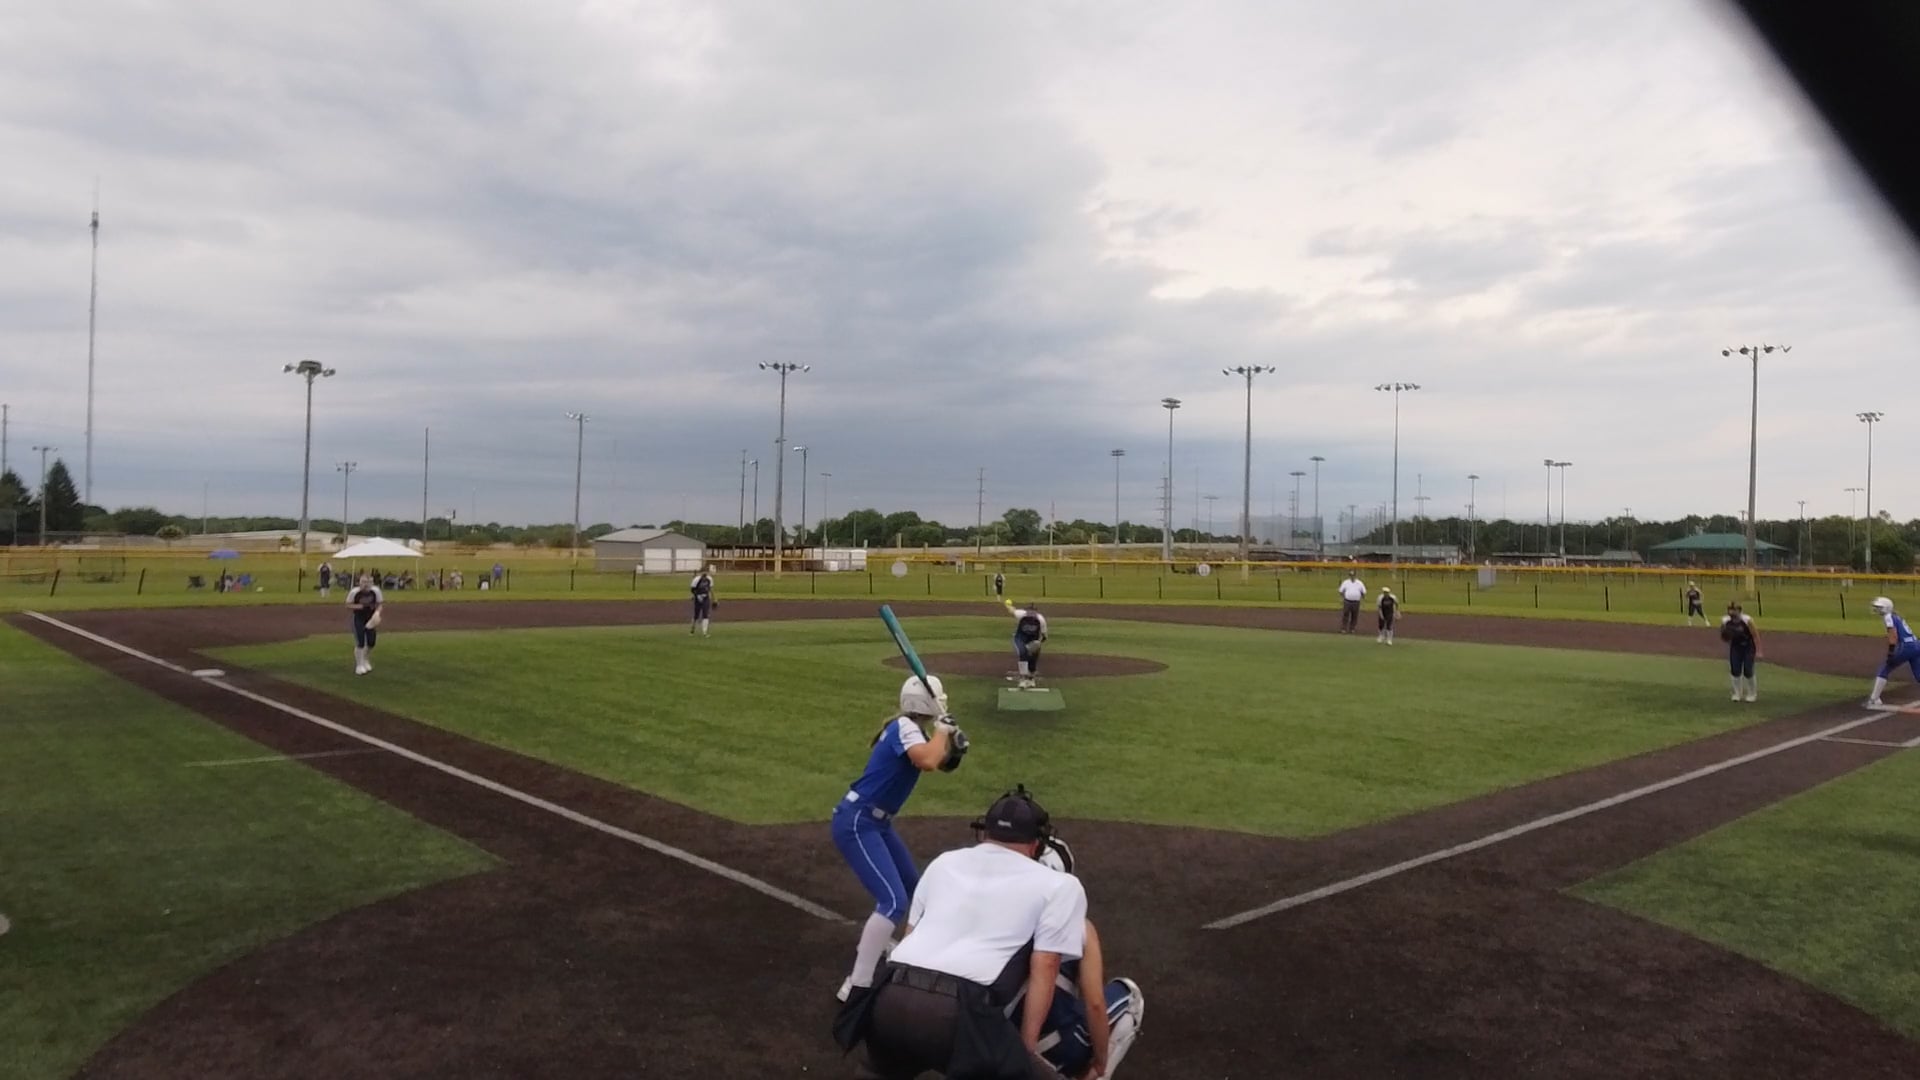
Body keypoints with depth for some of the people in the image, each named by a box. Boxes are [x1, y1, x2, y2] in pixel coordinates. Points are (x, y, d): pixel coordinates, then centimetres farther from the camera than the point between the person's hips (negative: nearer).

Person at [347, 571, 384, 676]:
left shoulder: (376, 590, -14)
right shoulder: (354, 591, -19)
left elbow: (380, 604, -2)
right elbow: (348, 604, -6)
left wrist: (377, 613, -21)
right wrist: (358, 606, -25)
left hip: (371, 618, 3)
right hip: (359, 619, -2)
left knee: (371, 642, 4)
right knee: (360, 643, -7)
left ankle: (366, 661, 33)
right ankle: (359, 665, 10)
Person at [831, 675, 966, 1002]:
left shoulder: (909, 728, 10)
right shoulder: (905, 727, -17)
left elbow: (939, 762, 22)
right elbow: (927, 762, -36)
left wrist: (952, 745, 1)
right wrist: (942, 731, -18)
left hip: (876, 823, 10)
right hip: (856, 823, -10)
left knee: (912, 888, 24)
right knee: (893, 901, -20)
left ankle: (870, 945, 45)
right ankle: (856, 986, -20)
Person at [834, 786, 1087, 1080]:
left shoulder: (944, 863, 26)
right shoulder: (1059, 885, 14)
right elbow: (1044, 968, 5)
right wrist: (1027, 1047, 8)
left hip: (891, 1003, 6)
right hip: (959, 1014, -5)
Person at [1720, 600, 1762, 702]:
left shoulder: (1747, 620, -23)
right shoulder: (1725, 621, -11)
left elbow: (1755, 635, -15)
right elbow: (1723, 638, 1)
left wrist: (1758, 651, -15)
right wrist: (1725, 638, -23)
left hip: (1748, 647, -3)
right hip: (1735, 647, 4)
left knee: (1747, 671, -5)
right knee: (1735, 671, -2)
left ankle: (1752, 694, 17)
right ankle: (1737, 693, 13)